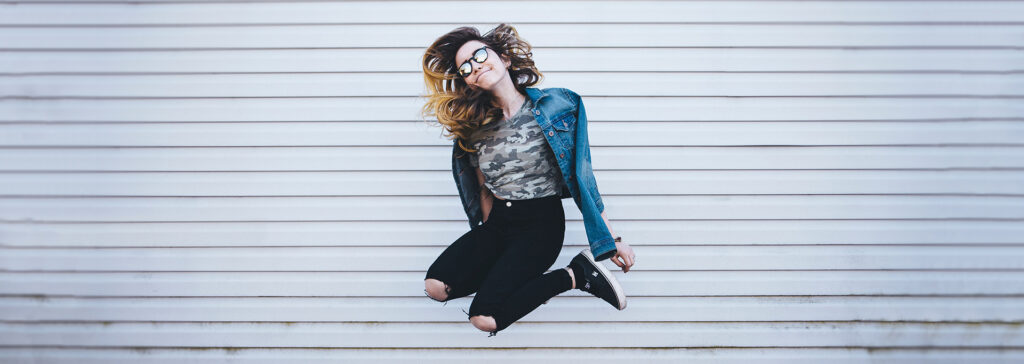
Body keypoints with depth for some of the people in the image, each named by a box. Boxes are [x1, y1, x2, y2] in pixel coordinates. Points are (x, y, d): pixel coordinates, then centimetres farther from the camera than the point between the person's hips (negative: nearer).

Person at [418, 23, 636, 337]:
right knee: (436, 285, -20)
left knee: (485, 318, -21)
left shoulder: (555, 106, -7)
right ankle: (511, 272, 3)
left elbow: (581, 175, -3)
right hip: (496, 222, 5)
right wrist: (488, 235, 12)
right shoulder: (474, 126, 5)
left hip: (541, 224, -5)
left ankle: (573, 275, -2)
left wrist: (613, 239, -3)